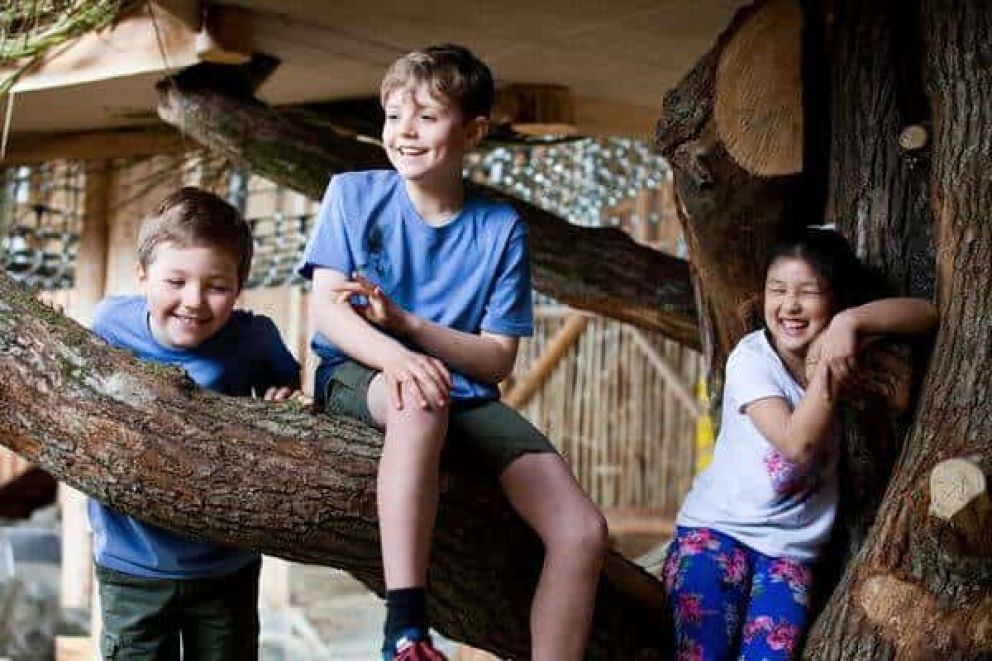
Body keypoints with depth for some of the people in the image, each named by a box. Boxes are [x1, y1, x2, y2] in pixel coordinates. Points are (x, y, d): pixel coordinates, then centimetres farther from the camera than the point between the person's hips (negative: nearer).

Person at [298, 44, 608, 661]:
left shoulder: (501, 228, 2)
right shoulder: (354, 194, 2)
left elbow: (498, 356, -2)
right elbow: (326, 309, -8)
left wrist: (402, 321, -17)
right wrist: (395, 355, -30)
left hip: (465, 391, 3)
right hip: (358, 373, -2)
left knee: (583, 532, -18)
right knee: (421, 403, -43)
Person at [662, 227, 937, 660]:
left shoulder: (841, 349, 2)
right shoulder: (751, 358, -10)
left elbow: (927, 314, -9)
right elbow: (796, 443, -20)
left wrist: (851, 321, -24)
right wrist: (828, 373, -28)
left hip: (789, 550, 3)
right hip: (716, 530, -3)